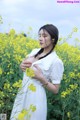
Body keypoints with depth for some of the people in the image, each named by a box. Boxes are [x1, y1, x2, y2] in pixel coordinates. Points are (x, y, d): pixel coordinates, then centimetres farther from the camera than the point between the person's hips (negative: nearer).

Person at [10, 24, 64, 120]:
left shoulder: (56, 61, -14)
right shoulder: (34, 52, 5)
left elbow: (55, 90, -10)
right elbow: (24, 64, 20)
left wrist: (40, 77, -23)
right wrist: (22, 66, -3)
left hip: (36, 98, -7)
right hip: (22, 95, 7)